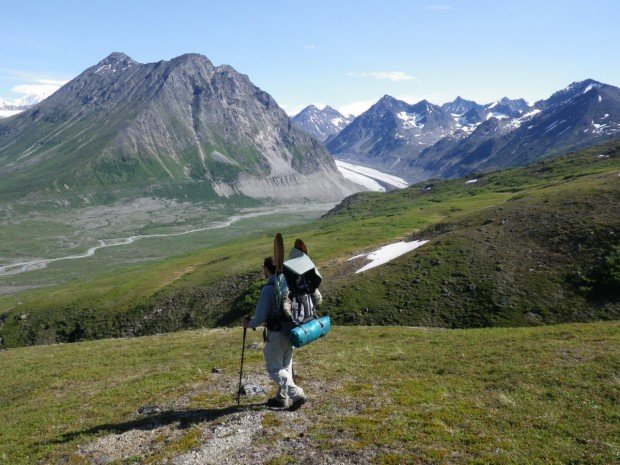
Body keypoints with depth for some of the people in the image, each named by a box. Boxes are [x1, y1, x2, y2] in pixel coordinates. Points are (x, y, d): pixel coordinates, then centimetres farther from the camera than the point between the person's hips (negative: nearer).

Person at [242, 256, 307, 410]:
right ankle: (282, 398, 28)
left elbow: (261, 315, -18)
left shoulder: (268, 288, -18)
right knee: (285, 366, 18)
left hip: (276, 334, -8)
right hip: (290, 331, 8)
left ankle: (297, 394, -3)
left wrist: (249, 324, 2)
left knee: (274, 369, 4)